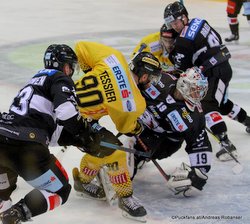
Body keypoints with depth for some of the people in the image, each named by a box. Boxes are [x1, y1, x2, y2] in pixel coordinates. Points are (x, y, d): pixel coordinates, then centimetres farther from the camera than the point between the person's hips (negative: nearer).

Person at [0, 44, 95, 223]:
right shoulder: (60, 79, 8)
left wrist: (78, 138, 23)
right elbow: (67, 112, -12)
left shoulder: (36, 80, 33)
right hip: (25, 147, -7)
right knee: (60, 191, 7)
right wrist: (85, 134, 3)